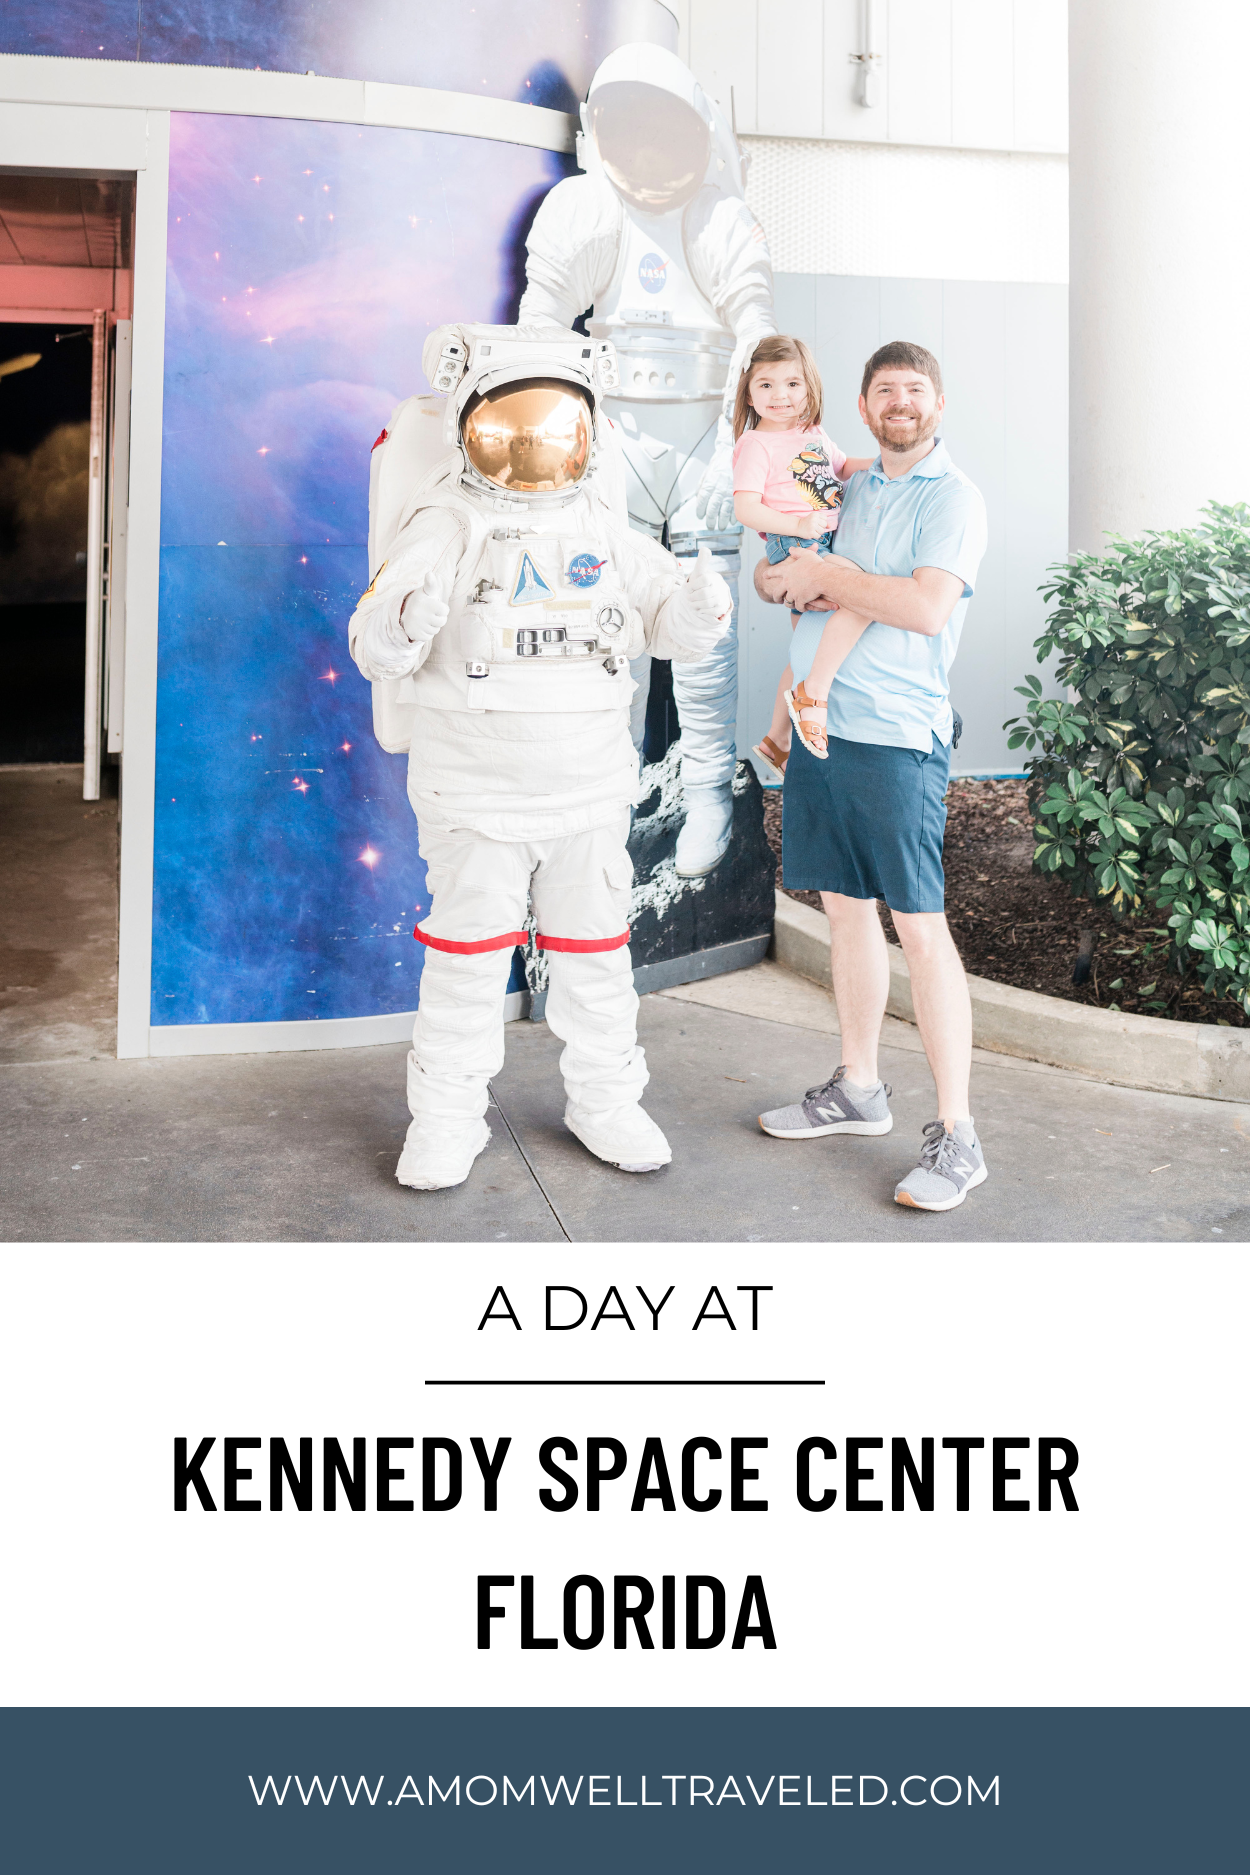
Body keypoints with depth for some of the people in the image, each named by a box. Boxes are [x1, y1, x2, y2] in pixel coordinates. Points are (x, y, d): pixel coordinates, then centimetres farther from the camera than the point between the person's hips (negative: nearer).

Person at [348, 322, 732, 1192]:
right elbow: (375, 649, -12)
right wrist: (398, 630, -36)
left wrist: (699, 607, -16)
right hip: (475, 791, -3)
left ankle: (606, 1100, 31)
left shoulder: (609, 535, 4)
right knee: (468, 956, 6)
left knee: (596, 951, 14)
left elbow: (671, 622, 7)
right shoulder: (446, 530, -8)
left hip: (591, 789, 4)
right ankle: (448, 1115, 22)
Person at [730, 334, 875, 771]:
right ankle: (813, 694, -22)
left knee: (807, 649, 16)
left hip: (826, 544, 9)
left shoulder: (814, 434, 16)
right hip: (793, 547, -9)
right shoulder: (755, 444, -7)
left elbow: (844, 467, 33)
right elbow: (745, 508, -16)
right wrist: (799, 525, -27)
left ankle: (776, 739, 29)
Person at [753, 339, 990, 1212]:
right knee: (846, 909, 14)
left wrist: (823, 574, -10)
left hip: (895, 738, -7)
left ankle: (956, 1136, -1)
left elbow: (927, 606, -19)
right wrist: (796, 580, -3)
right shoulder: (850, 490, 18)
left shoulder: (952, 497, -4)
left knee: (920, 928, -7)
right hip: (819, 726, 7)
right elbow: (770, 574, 21)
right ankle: (859, 1089, 28)